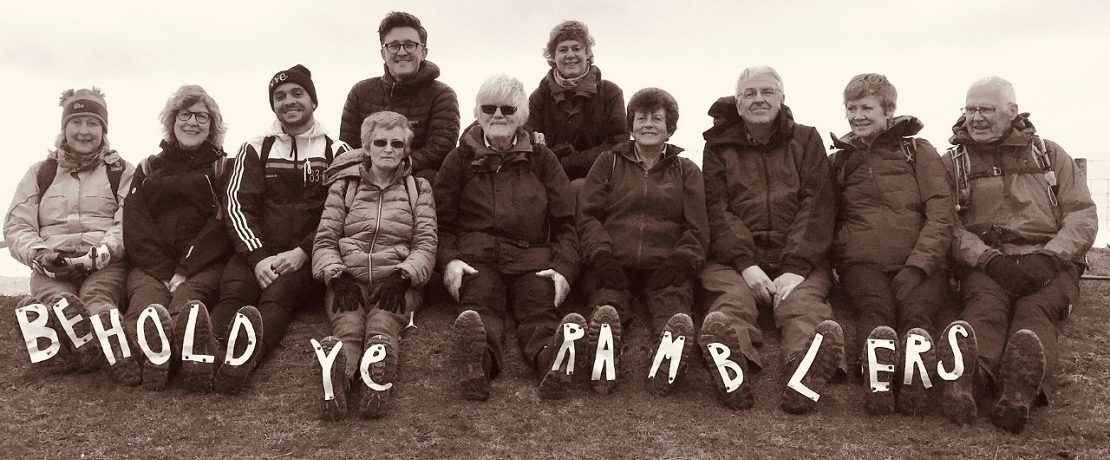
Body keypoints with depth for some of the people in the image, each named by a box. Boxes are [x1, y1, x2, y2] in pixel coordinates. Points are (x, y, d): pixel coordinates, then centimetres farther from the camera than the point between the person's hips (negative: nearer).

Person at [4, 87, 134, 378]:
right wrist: (40, 254, -8)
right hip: (51, 267, 1)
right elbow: (16, 227, 14)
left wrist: (94, 257, -17)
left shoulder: (122, 172, 15)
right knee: (60, 300, -34)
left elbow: (127, 226, 1)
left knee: (96, 297, -36)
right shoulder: (40, 173, 21)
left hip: (107, 264, -1)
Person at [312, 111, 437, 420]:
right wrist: (336, 273, -9)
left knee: (384, 317, -34)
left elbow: (426, 244, 8)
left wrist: (403, 275, -12)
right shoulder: (344, 185, 20)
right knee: (348, 322, -33)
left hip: (395, 280, 0)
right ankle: (337, 376, -61)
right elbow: (325, 240, 12)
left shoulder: (419, 188, 19)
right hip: (349, 278, 0)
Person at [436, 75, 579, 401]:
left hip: (532, 258, 1)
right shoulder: (460, 159, 19)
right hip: (477, 256, -1)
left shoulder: (541, 160, 21)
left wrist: (564, 266, -2)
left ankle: (552, 358, -61)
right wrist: (448, 259, -6)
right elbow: (441, 219, 15)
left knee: (540, 308, -30)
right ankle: (479, 360, -64)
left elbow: (564, 221, 17)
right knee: (480, 307, -33)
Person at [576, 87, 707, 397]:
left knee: (673, 302, -33)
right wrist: (601, 256, -6)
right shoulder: (609, 162, 24)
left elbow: (697, 229, 15)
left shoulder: (686, 171, 25)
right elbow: (588, 216, 13)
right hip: (614, 265, 0)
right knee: (607, 301, -33)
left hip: (665, 267, 0)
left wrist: (681, 263, -5)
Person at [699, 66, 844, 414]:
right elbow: (717, 209, 4)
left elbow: (816, 206, 5)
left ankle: (807, 373, -60)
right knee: (731, 301, -32)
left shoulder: (806, 141, 18)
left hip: (799, 262, 0)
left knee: (802, 304, -32)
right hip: (734, 260, 0)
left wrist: (795, 268, -12)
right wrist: (746, 264, -14)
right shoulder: (719, 146, 18)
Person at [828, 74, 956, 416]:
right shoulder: (840, 161, 26)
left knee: (915, 310, -33)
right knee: (875, 309, -32)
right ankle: (879, 381, -56)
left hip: (920, 262, 0)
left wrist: (917, 266, -9)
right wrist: (839, 260, 4)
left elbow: (941, 215, 6)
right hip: (863, 261, 1)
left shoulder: (919, 152, 18)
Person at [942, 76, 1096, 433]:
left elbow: (1083, 216, 10)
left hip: (1050, 262, 1)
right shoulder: (953, 162, 17)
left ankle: (1021, 387, -61)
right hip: (984, 261, 0)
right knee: (985, 303, -34)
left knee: (1037, 309, -33)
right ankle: (970, 375, -62)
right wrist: (990, 259, -16)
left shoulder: (1049, 154, 21)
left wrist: (1048, 258, -10)